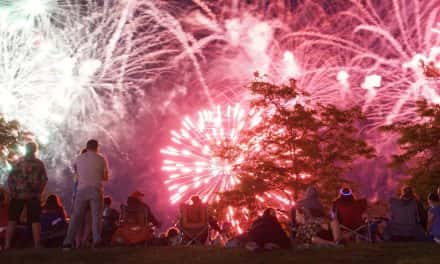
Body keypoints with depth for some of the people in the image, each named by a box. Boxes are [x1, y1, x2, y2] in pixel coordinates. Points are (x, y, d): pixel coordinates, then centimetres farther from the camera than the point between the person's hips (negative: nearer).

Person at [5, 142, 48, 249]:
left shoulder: (19, 162, 1)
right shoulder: (39, 164, 2)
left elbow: (10, 178, -3)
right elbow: (44, 179, -3)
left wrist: (13, 192, 3)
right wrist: (38, 192, 4)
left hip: (17, 195, 0)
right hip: (33, 196, 0)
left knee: (12, 220, 9)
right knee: (35, 221, 4)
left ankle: (7, 245, 5)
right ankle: (36, 245, 0)